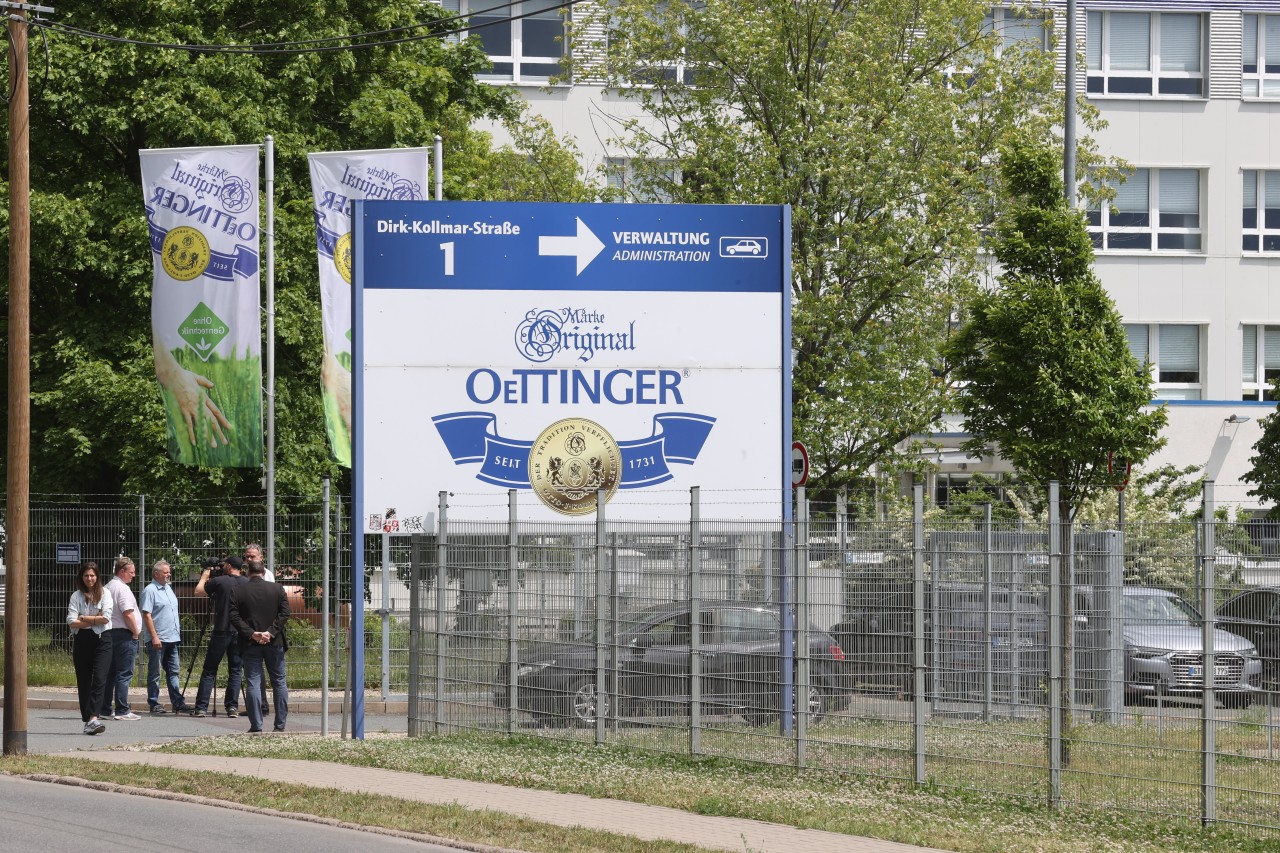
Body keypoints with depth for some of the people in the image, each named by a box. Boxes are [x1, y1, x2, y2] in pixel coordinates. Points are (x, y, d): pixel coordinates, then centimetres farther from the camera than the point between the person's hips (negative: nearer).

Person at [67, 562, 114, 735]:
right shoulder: (76, 596, 5)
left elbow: (106, 618, -8)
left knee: (99, 679, -15)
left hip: (102, 640, -2)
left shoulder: (104, 593, 3)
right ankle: (87, 719, 11)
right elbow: (71, 622, -6)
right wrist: (95, 620, -8)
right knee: (84, 681, 5)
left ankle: (93, 718, -24)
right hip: (82, 641, 2)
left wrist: (84, 618, -5)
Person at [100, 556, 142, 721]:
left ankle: (105, 710, 14)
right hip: (124, 634, -9)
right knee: (124, 674, -8)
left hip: (109, 633, 9)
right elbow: (128, 614, -21)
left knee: (109, 673, 12)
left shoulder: (107, 588, 16)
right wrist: (135, 632, -8)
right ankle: (122, 711, -10)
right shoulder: (122, 589, -13)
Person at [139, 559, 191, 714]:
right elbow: (147, 615, -15)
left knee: (173, 672, 8)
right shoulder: (150, 590, -9)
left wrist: (178, 634, 20)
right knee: (154, 673, -1)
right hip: (157, 640, -8)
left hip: (172, 638, 8)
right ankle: (154, 704, 2)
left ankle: (177, 703, 8)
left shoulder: (168, 588, 16)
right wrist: (154, 637, -20)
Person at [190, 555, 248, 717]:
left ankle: (201, 707, 0)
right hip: (240, 632, 3)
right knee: (235, 670, 9)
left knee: (209, 671, 3)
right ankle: (232, 707, 2)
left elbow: (199, 591, 3)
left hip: (221, 632, -3)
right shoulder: (247, 583, 3)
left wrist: (204, 576, 21)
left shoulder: (219, 581, -8)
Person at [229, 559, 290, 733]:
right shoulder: (277, 589, 3)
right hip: (275, 642, 1)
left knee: (253, 683, 0)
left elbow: (234, 617, -9)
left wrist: (251, 633, -11)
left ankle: (256, 725, -6)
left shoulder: (237, 591, 0)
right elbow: (284, 614, -5)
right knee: (279, 681, 10)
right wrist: (271, 632, -10)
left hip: (250, 643, -1)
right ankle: (280, 724, 9)